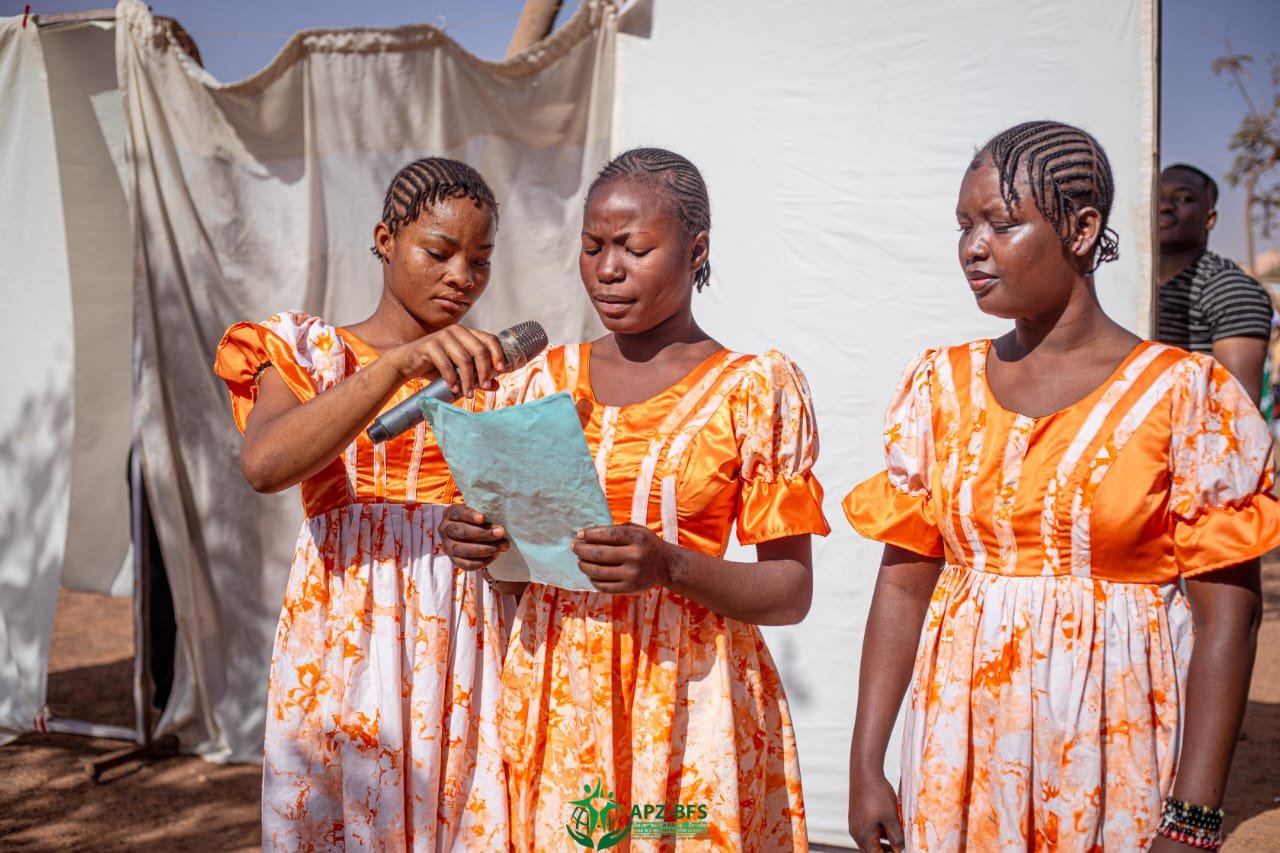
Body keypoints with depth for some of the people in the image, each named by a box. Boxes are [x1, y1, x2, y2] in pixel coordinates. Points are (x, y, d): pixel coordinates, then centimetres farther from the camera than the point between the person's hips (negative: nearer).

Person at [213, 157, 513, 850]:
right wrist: (400, 364, -26)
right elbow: (265, 464, -18)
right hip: (345, 633, -2)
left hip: (468, 641, 2)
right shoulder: (306, 350, 4)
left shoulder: (490, 371, 12)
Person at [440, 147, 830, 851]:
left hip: (684, 695, -3)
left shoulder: (755, 389, -3)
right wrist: (469, 541, -6)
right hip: (550, 693, 3)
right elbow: (497, 534, 17)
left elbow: (791, 593, -6)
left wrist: (669, 566, -22)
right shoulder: (540, 380, 8)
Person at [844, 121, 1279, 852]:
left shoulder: (1187, 394, -8)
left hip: (1114, 757, -3)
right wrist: (866, 765, -1)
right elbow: (904, 582, 3)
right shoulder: (941, 385, 2)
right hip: (962, 751, 3)